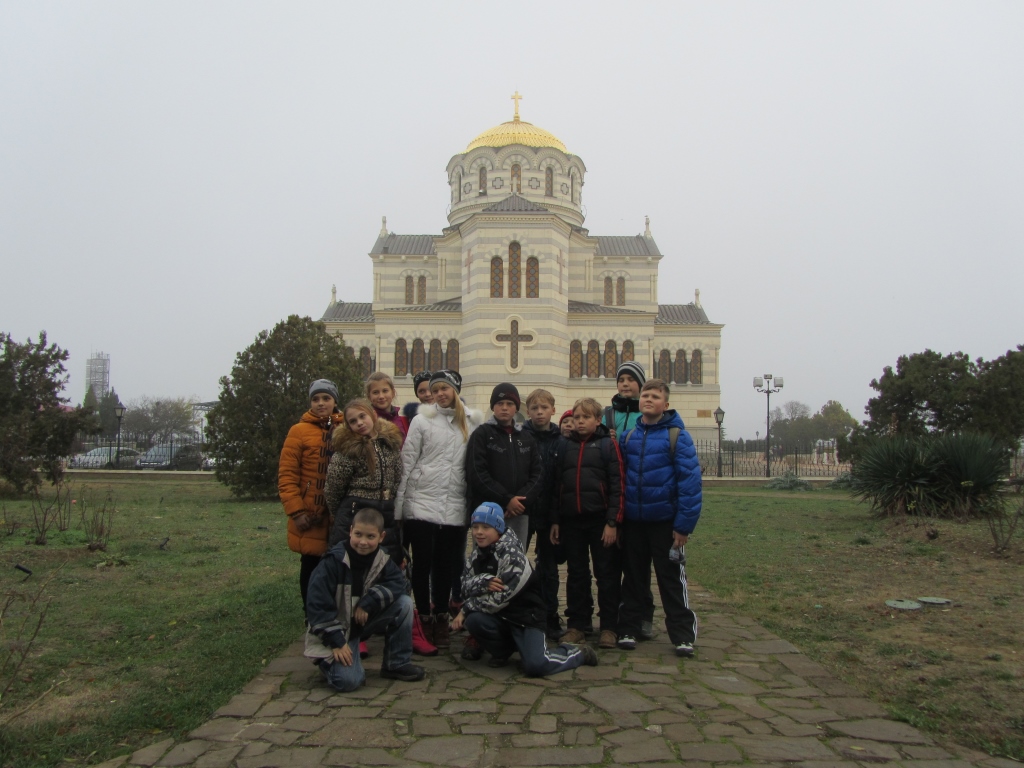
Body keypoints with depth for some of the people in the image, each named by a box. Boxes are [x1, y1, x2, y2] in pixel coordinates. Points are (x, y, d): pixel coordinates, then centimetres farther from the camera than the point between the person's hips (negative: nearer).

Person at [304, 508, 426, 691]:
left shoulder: (382, 559, -6)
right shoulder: (333, 562, -23)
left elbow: (398, 583, -15)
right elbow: (318, 606, -22)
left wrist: (368, 603, -27)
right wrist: (336, 643, -24)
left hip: (364, 619, 5)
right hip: (336, 629, -5)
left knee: (404, 603, -15)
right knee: (347, 681, -25)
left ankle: (397, 664, -2)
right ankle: (328, 660, 10)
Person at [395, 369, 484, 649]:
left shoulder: (472, 423, 8)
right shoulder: (422, 421, 0)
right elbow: (407, 462, -2)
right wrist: (397, 506, -6)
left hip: (454, 507, 2)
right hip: (421, 503, -2)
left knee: (446, 566, 9)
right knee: (422, 564, 4)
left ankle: (441, 619, 22)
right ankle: (424, 619, 18)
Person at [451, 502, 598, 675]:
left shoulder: (512, 555, -18)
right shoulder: (478, 552, 4)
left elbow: (498, 599, -23)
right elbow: (465, 586, -7)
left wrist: (466, 609, -15)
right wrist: (485, 582, -27)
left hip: (527, 616, -6)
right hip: (500, 616, 6)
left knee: (535, 665, -25)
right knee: (473, 620, -26)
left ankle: (578, 653, 6)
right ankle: (503, 651, 6)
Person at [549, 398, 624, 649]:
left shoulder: (608, 445, -1)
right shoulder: (565, 447, 11)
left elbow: (617, 485, -6)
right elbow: (557, 485, 13)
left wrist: (612, 522, -12)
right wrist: (555, 520, 8)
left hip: (600, 520, -4)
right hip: (571, 521, 4)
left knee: (607, 574, 3)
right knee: (576, 574, 10)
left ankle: (608, 627, 12)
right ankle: (577, 624, 19)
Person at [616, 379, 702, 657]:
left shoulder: (677, 435, -9)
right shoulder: (628, 436, 6)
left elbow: (690, 479, -13)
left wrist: (684, 524, -16)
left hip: (665, 521, -4)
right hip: (633, 520, 4)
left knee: (672, 579, 5)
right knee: (633, 578, 14)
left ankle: (683, 635, 16)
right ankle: (628, 629, 26)